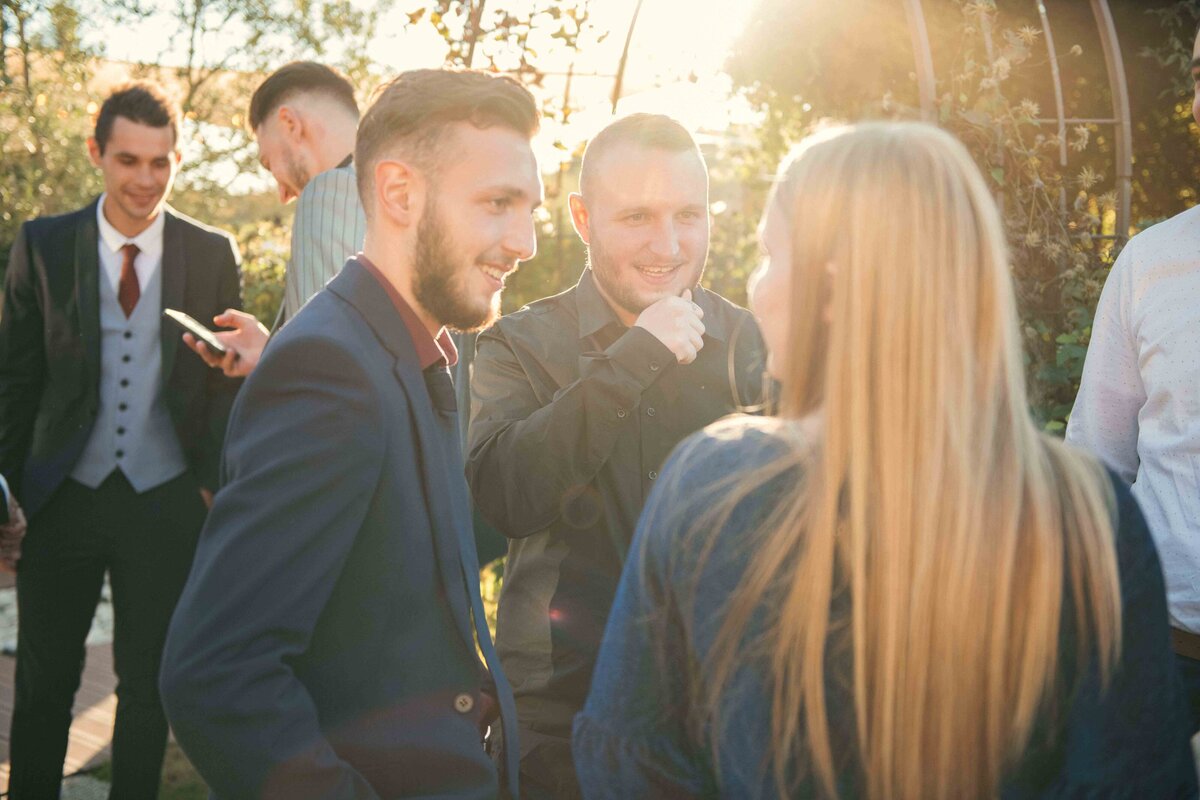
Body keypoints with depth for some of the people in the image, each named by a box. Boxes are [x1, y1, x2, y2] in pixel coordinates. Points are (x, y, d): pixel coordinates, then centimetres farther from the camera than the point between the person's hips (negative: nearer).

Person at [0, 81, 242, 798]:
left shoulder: (213, 254, -1)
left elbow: (229, 380, 4)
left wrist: (214, 484, 0)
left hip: (166, 501, 0)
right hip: (65, 497, 1)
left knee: (148, 683, 13)